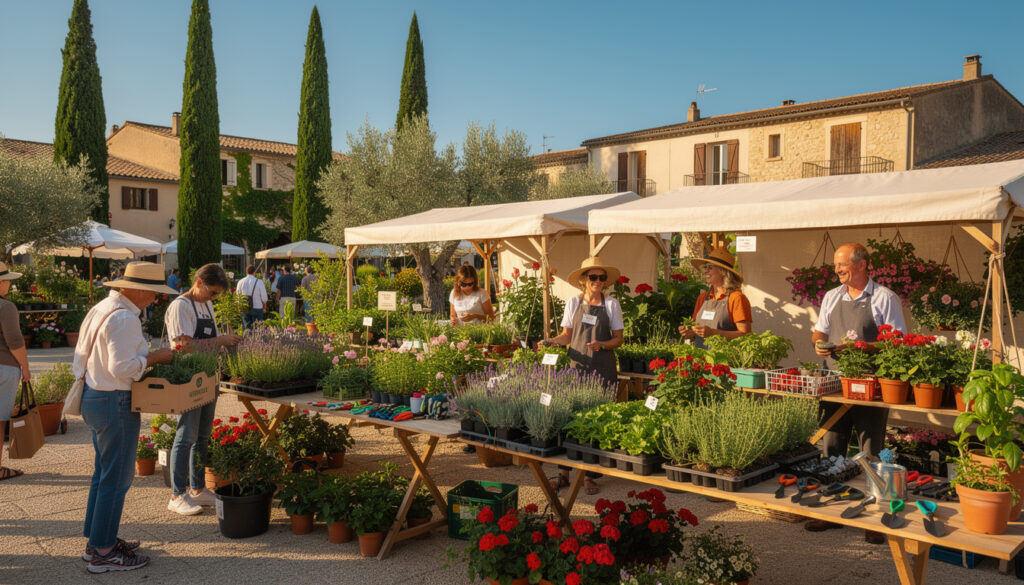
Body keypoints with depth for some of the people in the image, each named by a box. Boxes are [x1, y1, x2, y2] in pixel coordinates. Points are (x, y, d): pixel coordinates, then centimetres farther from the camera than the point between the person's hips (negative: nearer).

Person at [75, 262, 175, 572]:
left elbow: (82, 355, 17)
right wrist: (154, 357, -13)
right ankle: (102, 553, 9)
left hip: (92, 396, 11)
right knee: (116, 477, 0)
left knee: (103, 472, 20)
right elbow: (122, 367, -26)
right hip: (115, 403, -11)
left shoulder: (100, 308, 11)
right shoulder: (124, 318, -21)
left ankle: (96, 539, 31)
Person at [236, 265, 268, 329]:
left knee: (246, 327, 8)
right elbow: (264, 297, -5)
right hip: (257, 307, -3)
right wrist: (264, 307, 10)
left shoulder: (241, 282, 1)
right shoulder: (259, 282, -8)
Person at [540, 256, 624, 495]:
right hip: (577, 366, 1)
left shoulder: (611, 304, 4)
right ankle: (564, 472, 8)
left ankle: (590, 475, 9)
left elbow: (618, 339, 4)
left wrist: (602, 344, -15)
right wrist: (552, 341, -8)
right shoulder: (574, 303, 8)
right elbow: (567, 335, 11)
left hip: (603, 369, -1)